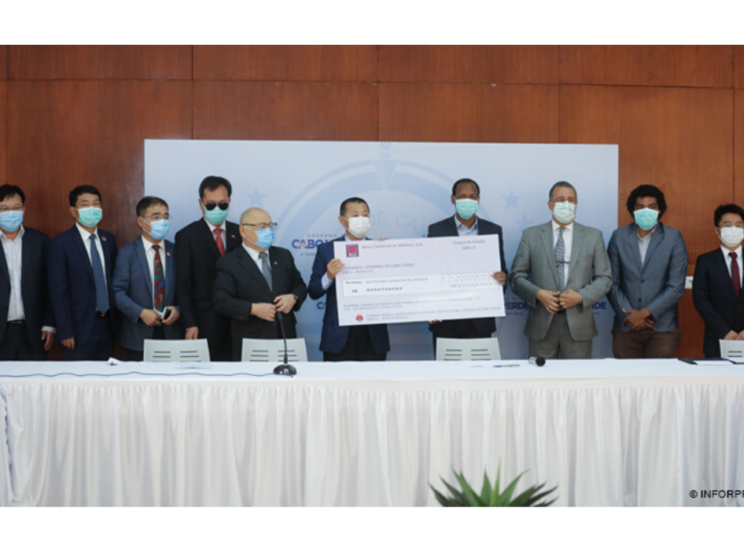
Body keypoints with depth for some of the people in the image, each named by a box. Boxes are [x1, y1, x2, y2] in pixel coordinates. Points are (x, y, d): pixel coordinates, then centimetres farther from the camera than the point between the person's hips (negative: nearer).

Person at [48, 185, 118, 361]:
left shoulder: (109, 240, 10)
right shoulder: (61, 244, -7)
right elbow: (58, 291, -9)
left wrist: (117, 321, 8)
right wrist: (65, 332, -13)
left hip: (107, 326, 5)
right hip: (79, 328, -5)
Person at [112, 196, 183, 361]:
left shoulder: (176, 251, 10)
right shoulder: (127, 253, 1)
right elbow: (118, 291, -6)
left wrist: (178, 310, -10)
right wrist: (141, 313, -17)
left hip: (172, 333, 2)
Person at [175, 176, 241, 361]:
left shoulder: (239, 233, 10)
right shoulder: (186, 236, 1)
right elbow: (183, 285, -2)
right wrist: (190, 324, -9)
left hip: (237, 324, 3)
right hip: (204, 326, -3)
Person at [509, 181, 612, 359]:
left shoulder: (593, 236, 9)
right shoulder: (531, 235, 7)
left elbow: (604, 278, 7)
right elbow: (516, 276, 5)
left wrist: (581, 296, -10)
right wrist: (538, 294, -13)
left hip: (578, 325, 1)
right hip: (542, 325, 0)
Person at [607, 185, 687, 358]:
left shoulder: (674, 238, 1)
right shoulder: (619, 237, 5)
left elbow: (676, 287, -4)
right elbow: (612, 283, 4)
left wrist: (645, 312, -10)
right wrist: (630, 315, -7)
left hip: (662, 326, -1)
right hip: (626, 328, 1)